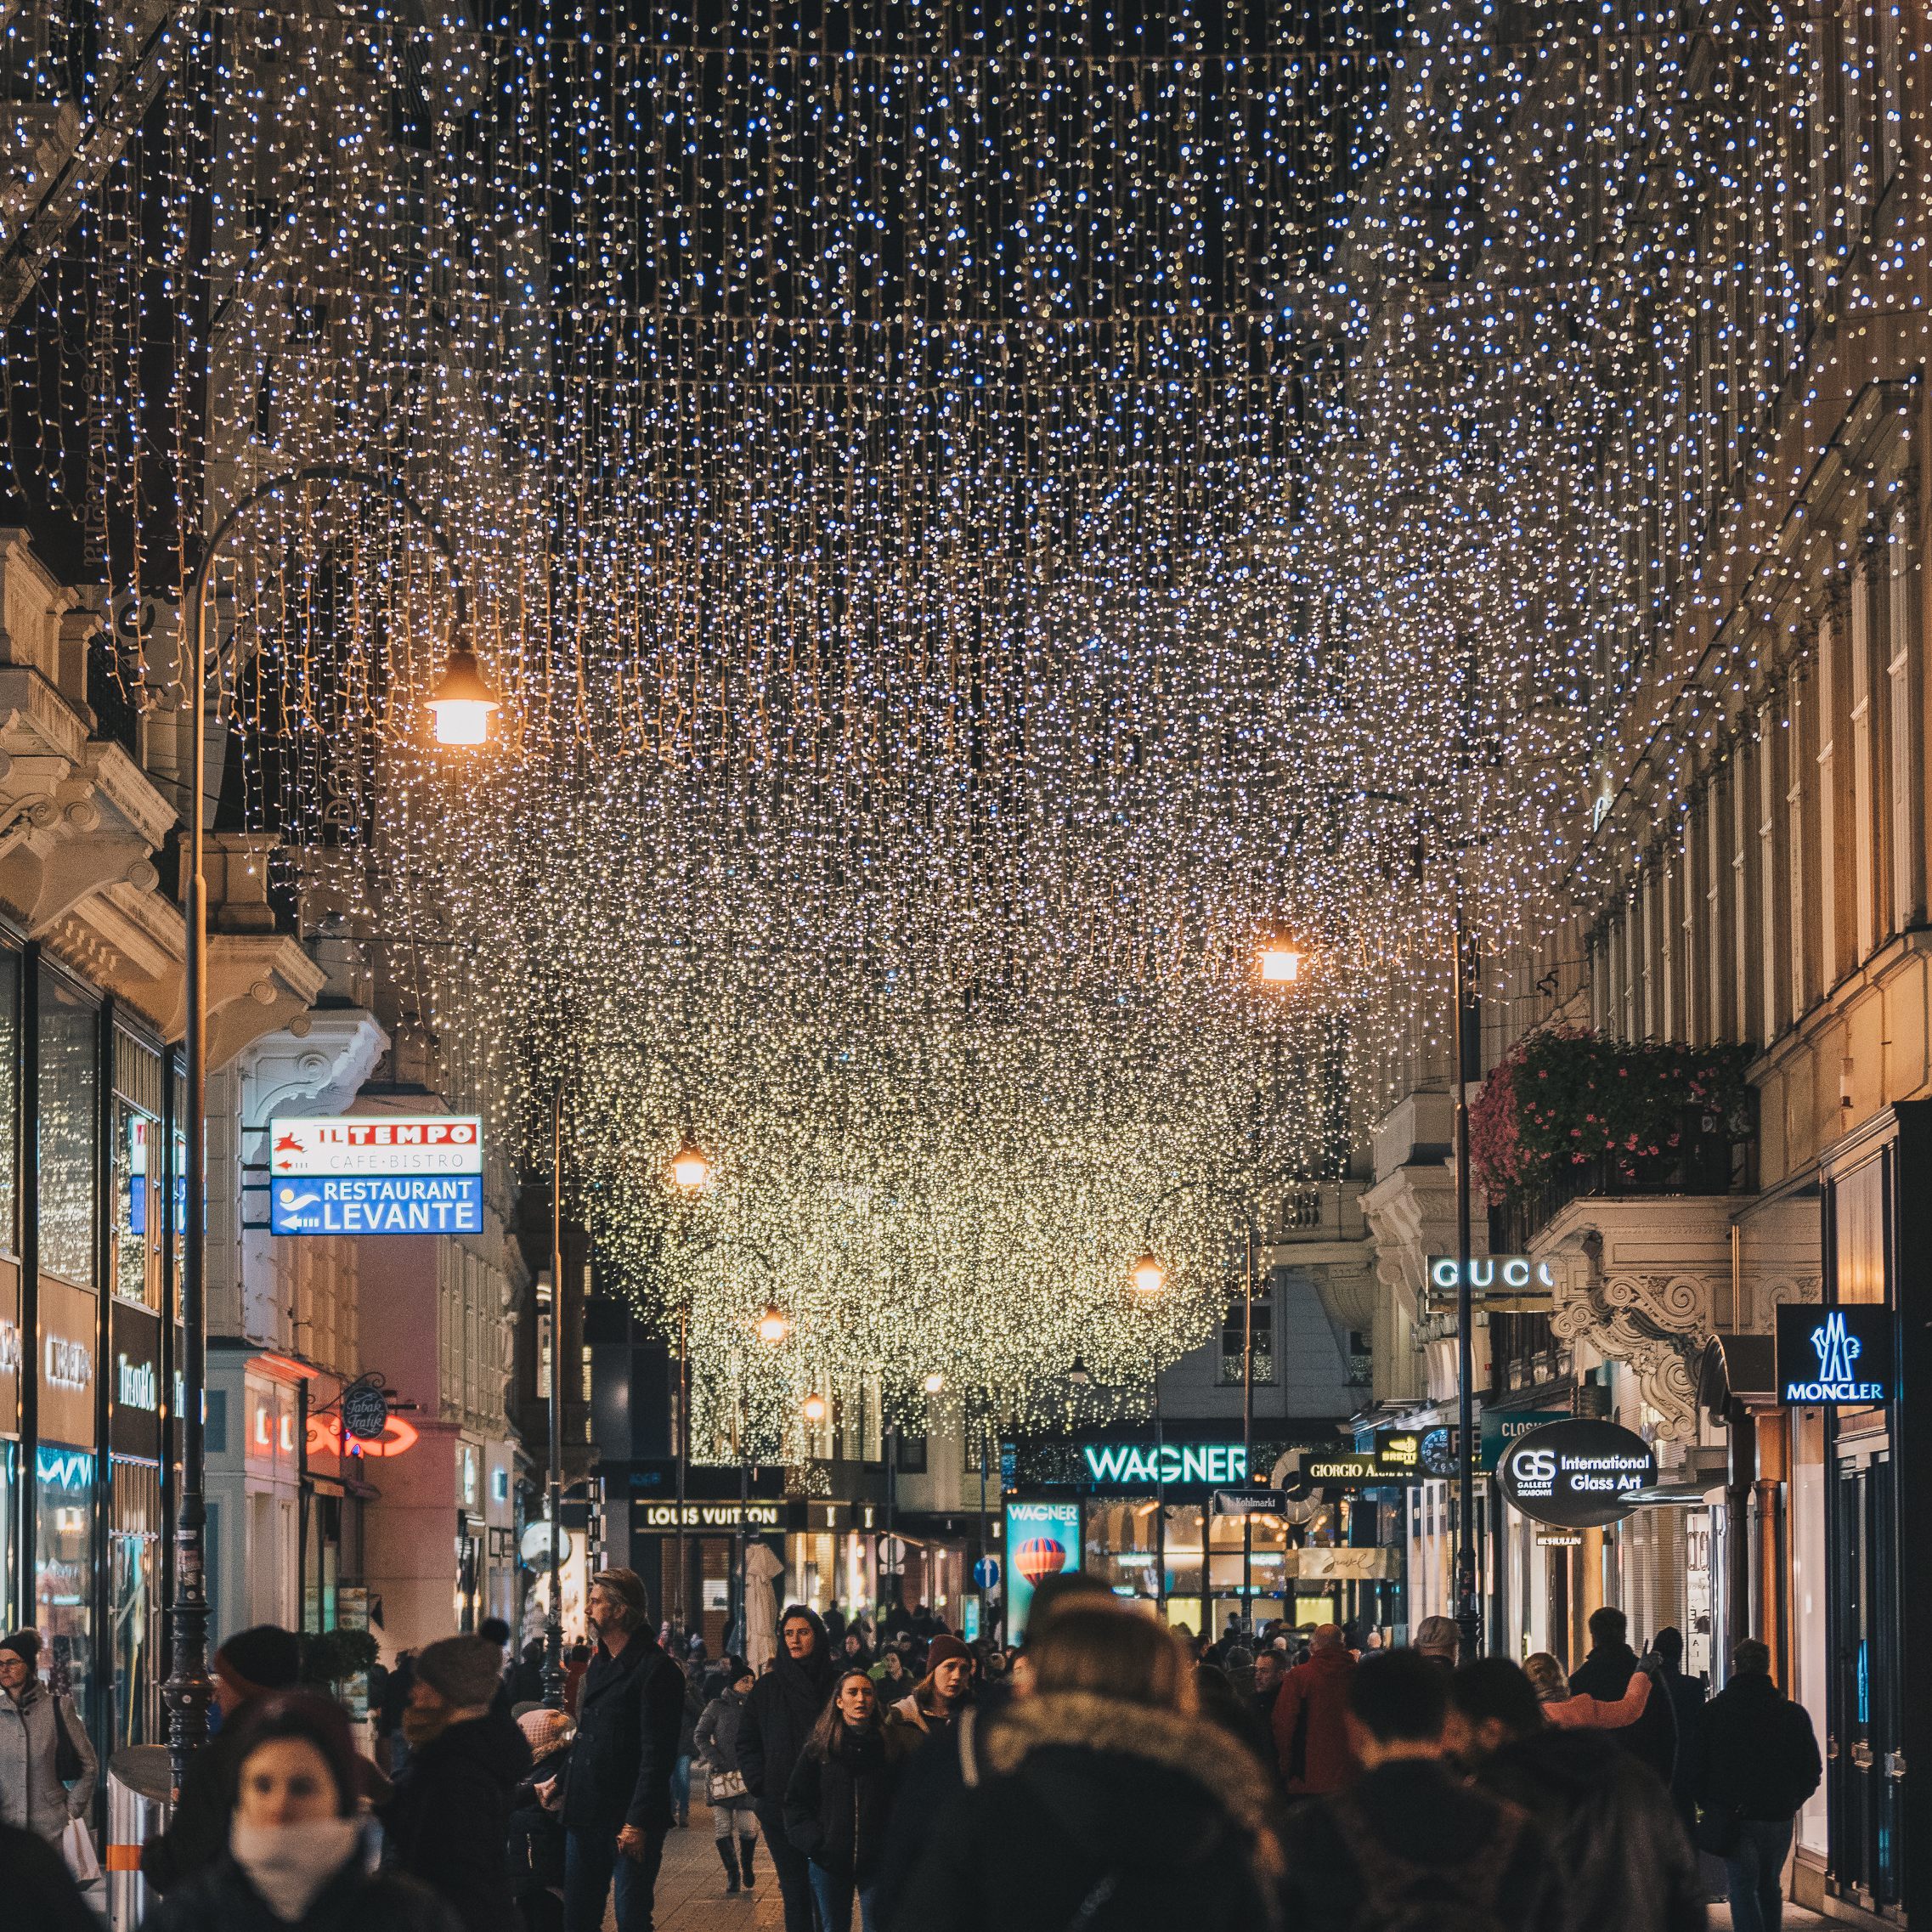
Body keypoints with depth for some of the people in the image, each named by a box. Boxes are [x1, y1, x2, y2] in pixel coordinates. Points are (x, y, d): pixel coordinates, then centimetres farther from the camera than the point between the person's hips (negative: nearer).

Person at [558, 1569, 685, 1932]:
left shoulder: (656, 1670, -11)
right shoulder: (599, 1665, 17)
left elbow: (657, 1755, -16)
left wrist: (637, 1823, -20)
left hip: (630, 1823, -8)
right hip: (586, 1819, 8)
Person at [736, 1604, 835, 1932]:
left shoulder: (834, 1684, 2)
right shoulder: (768, 1687, 6)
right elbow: (746, 1742, 11)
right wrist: (759, 1783, -2)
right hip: (779, 1804, 1)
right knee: (794, 1890, 2)